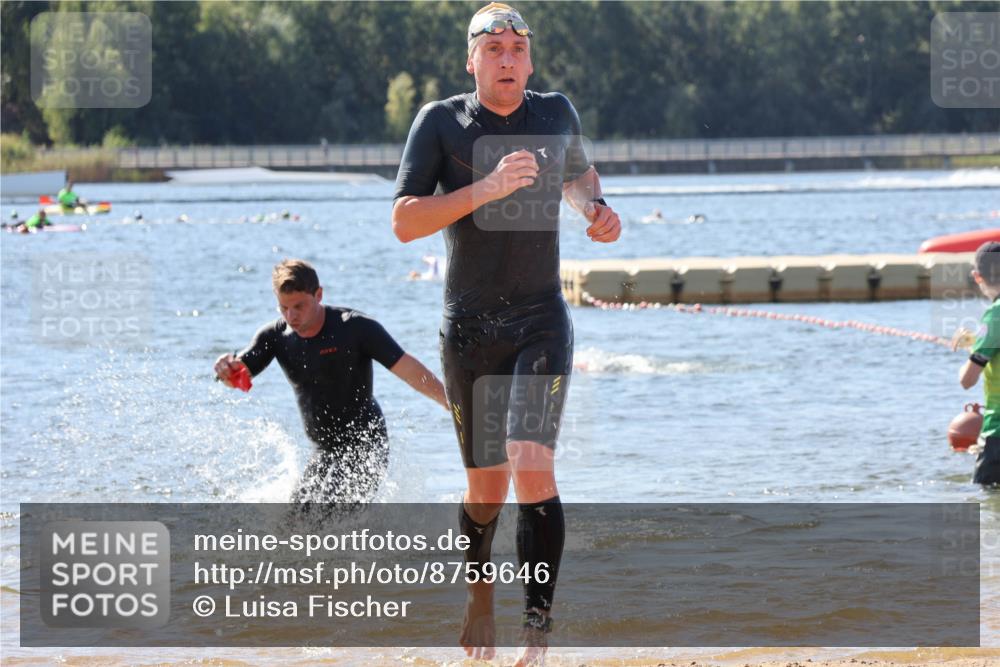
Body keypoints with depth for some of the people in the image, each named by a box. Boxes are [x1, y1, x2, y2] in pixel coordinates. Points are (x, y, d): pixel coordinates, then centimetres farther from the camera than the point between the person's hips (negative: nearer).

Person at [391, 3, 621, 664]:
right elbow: (404, 221, -12)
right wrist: (485, 190, -24)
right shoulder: (441, 122, -3)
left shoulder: (557, 113, 6)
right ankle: (478, 596, 36)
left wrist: (597, 208, 6)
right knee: (486, 485, 7)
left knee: (532, 468, -19)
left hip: (541, 321, 0)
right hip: (469, 328, 0)